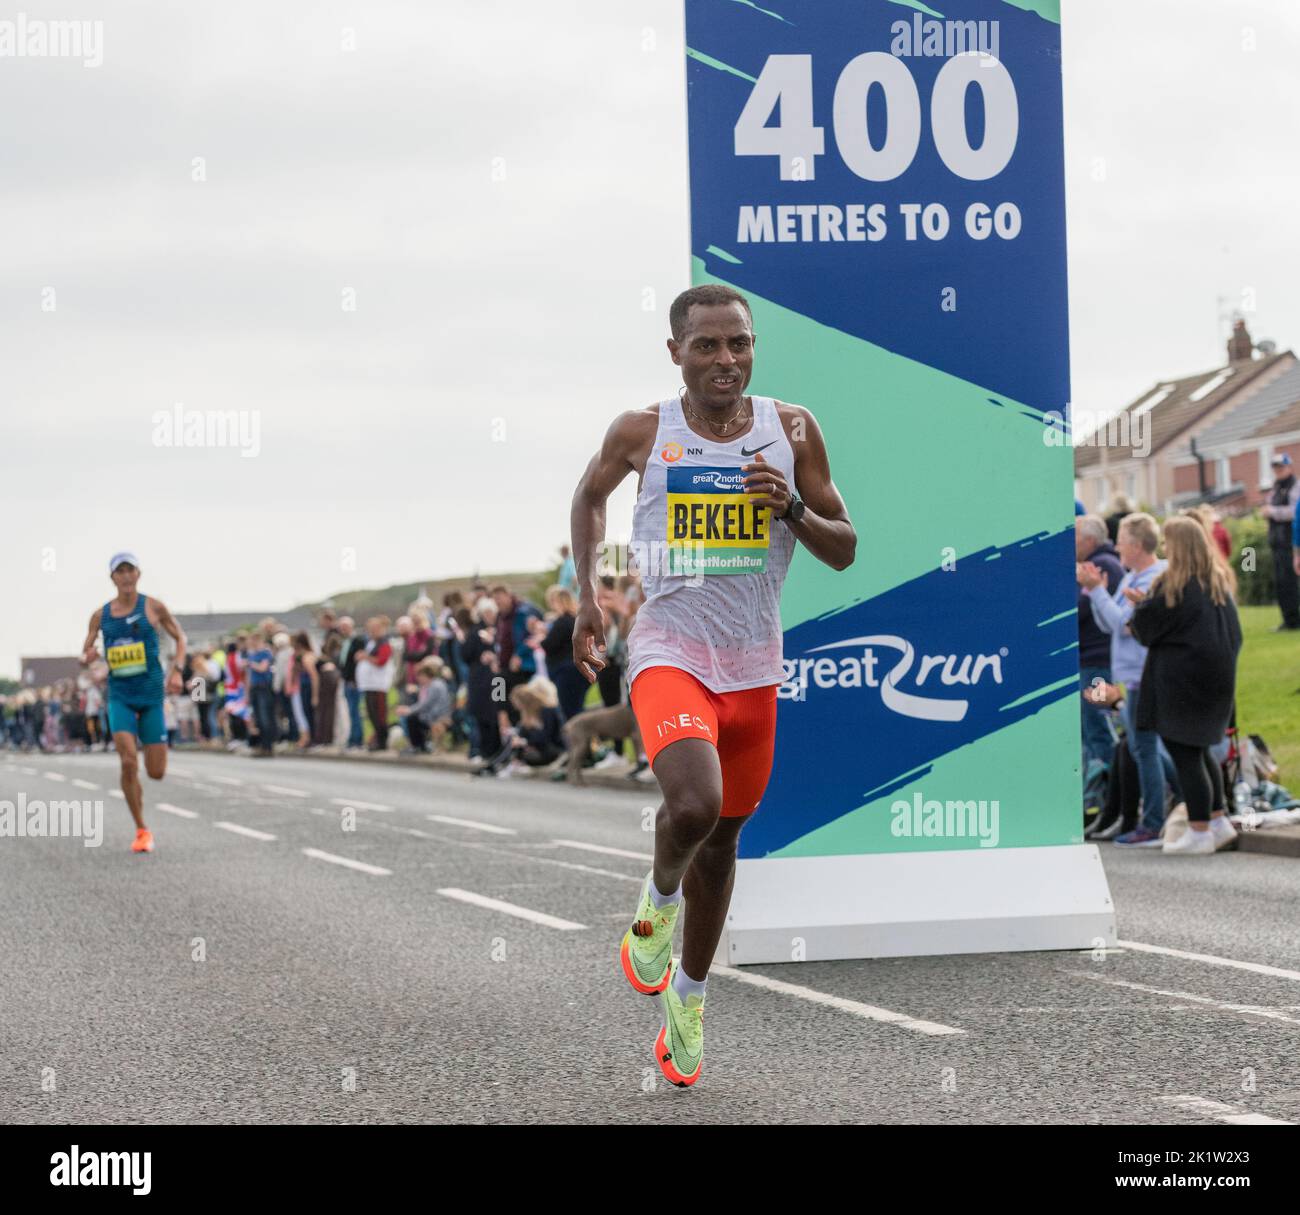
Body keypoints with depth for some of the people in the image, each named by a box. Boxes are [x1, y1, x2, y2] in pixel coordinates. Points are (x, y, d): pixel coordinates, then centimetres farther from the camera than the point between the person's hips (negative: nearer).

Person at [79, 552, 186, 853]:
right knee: (129, 762, -18)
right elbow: (85, 655, 12)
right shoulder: (100, 615, 4)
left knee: (156, 772, 0)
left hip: (152, 694, -1)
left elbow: (179, 638, 10)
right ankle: (141, 830, -4)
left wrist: (177, 670, -6)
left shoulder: (153, 607, -1)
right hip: (120, 696, 1)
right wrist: (88, 657, -13)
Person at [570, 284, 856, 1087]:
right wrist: (588, 594, 8)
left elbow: (845, 551, 3)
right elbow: (591, 493, 17)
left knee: (723, 836, 15)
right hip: (670, 651, -3)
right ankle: (660, 896, 5)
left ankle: (688, 998, 34)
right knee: (695, 804, -29)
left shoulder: (792, 430, -2)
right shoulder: (643, 432, -5)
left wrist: (793, 508, -17)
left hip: (753, 664, 3)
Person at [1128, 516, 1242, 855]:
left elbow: (1147, 626, -12)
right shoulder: (1218, 582, 8)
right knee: (1199, 750, 20)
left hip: (1181, 679, -8)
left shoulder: (1173, 584, -15)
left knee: (1184, 754, -2)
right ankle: (1219, 821, 19)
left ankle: (1200, 833, -1)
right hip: (1218, 673, 8)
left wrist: (1139, 603, 13)